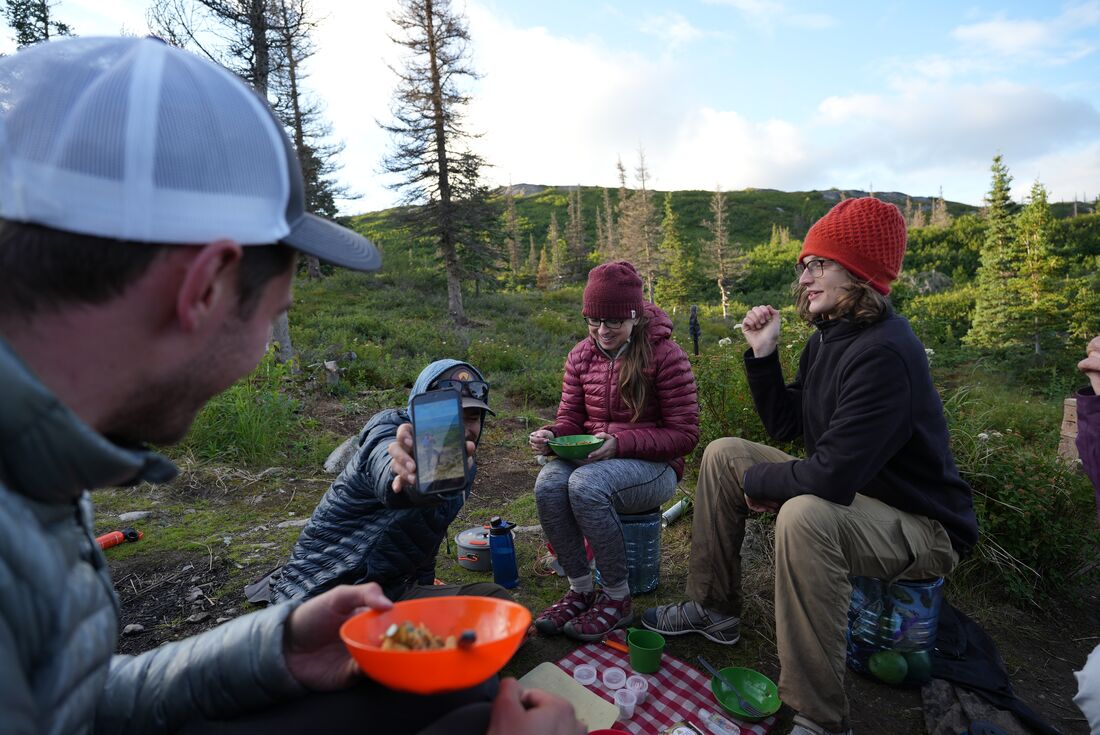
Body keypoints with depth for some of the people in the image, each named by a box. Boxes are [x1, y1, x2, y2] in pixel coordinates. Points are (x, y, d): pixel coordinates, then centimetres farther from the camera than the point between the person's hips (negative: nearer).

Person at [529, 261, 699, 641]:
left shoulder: (665, 355, -10)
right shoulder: (581, 356, 6)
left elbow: (685, 434, -12)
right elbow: (570, 418, 10)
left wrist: (621, 442, -25)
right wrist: (551, 435, -15)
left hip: (653, 465, -4)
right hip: (592, 458, 5)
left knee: (585, 484, -34)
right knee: (548, 484, -28)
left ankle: (617, 597, -14)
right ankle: (580, 589, -8)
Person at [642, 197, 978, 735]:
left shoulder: (884, 353, -28)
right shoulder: (828, 338, 2)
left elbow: (830, 477, -34)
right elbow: (784, 425, 7)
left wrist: (756, 481, -15)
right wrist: (763, 352, -4)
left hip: (921, 527, -9)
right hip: (849, 492, 10)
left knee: (805, 516, -39)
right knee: (723, 454, 5)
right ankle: (713, 609, 15)